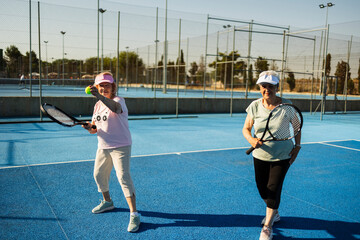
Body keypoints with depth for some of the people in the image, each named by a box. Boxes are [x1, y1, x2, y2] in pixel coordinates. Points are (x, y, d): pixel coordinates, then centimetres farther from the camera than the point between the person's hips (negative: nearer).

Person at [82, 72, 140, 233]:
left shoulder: (118, 100, -12)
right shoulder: (97, 105, 10)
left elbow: (114, 106, -40)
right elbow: (95, 128, 13)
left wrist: (100, 96, -56)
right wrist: (90, 127, -10)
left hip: (120, 146, -8)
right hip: (103, 147, 8)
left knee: (123, 177, -16)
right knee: (98, 174, 17)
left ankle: (134, 214, -10)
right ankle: (107, 202, 43)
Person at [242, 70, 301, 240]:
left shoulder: (286, 105, -12)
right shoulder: (255, 106, -8)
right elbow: (246, 128, -1)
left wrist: (297, 146, -5)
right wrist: (251, 139, -22)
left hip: (282, 156, -3)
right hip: (260, 155, 3)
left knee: (273, 188, -5)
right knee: (262, 188, 13)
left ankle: (267, 226, 15)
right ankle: (274, 213, 45)